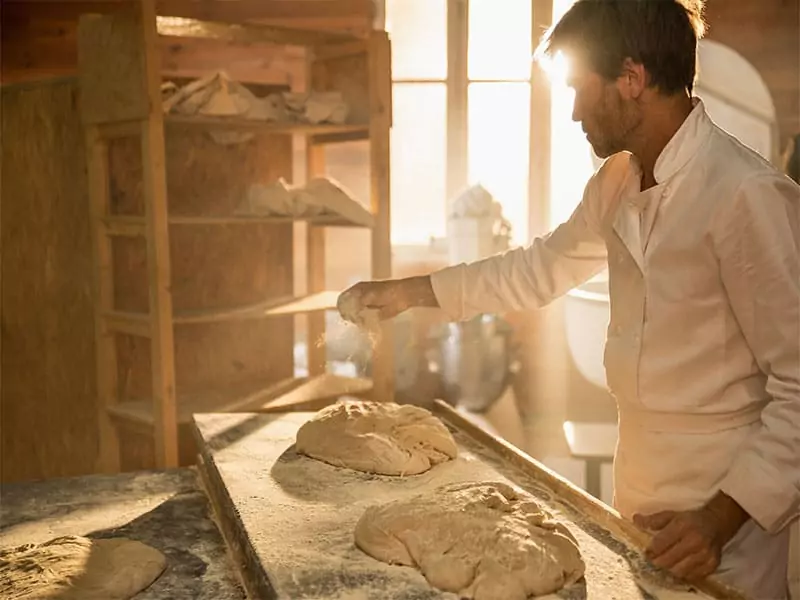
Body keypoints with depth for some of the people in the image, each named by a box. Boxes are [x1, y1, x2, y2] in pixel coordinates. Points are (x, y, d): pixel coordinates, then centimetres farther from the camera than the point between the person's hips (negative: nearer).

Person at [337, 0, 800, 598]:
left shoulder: (748, 195, -23)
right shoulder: (617, 184, 3)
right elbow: (543, 266, 16)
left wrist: (724, 517, -24)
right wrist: (409, 291, 17)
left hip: (724, 506, -7)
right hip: (638, 494, 7)